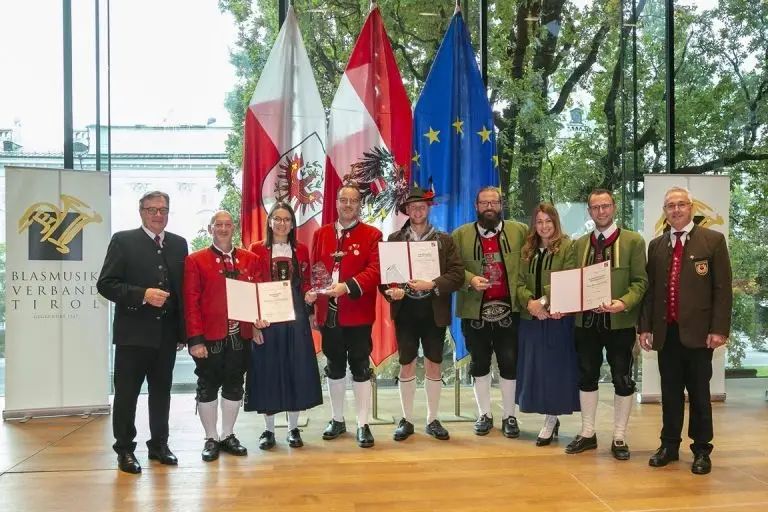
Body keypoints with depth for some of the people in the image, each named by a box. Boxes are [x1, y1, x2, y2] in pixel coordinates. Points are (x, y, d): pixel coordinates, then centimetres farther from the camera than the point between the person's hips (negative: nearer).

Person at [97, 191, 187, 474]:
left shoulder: (179, 244, 10)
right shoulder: (123, 240, -2)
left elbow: (185, 287, 10)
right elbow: (106, 284, -8)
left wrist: (183, 330, 6)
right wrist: (142, 295, -20)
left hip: (167, 332, 4)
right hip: (133, 332, -4)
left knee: (162, 391, 13)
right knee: (126, 392, 4)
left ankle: (159, 444, 26)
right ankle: (125, 449, 18)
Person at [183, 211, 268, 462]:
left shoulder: (250, 260, 8)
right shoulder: (195, 260, -2)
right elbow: (191, 301, -7)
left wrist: (259, 317, -10)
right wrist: (195, 339, -13)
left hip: (240, 336, 3)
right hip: (209, 337, -3)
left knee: (234, 385, 12)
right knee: (208, 386, 7)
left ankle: (228, 435, 26)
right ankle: (211, 439, 21)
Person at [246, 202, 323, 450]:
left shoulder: (301, 250, 8)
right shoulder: (257, 249, 2)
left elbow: (306, 282, 13)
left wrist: (310, 294, -9)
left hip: (295, 315, 2)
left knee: (295, 367, 5)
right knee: (267, 368, 3)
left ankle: (293, 427, 18)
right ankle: (269, 429, 16)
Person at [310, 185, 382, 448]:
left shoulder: (372, 235, -1)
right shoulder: (321, 233, 11)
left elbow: (375, 270, -12)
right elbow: (313, 269, 10)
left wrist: (348, 286, -25)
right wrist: (310, 290, -9)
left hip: (358, 314, -3)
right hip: (328, 313, 4)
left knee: (360, 367, 3)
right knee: (334, 367, 14)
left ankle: (362, 424, 13)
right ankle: (337, 420, 28)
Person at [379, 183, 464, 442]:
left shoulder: (445, 240, 3)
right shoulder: (394, 239, 5)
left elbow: (457, 275, -4)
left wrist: (432, 285, -18)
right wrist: (390, 290, -17)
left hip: (434, 312, 0)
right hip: (405, 311, 0)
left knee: (433, 365, 8)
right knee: (407, 366, 7)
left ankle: (432, 420, 20)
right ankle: (407, 420, 19)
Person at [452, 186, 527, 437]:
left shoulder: (519, 231, 6)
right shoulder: (461, 234, 4)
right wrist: (470, 279, -18)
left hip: (509, 309, 0)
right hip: (475, 311, 0)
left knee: (509, 363, 5)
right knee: (479, 364, 10)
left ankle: (509, 416, 19)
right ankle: (484, 414, 24)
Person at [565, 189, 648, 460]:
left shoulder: (633, 241, -2)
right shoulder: (579, 244, 10)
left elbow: (640, 281, -7)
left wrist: (623, 303, -24)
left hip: (620, 322, -3)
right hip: (586, 321, 4)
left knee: (622, 379, 6)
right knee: (587, 376, 11)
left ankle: (619, 437, 19)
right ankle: (587, 433, 25)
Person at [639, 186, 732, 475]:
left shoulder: (713, 240, 0)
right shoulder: (656, 245, 11)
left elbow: (722, 288, -4)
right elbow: (649, 290, 10)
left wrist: (719, 329, -11)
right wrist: (645, 327, 5)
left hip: (698, 331, -3)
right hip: (666, 331, 3)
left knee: (699, 394, 6)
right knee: (670, 392, 11)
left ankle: (701, 450, 18)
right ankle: (669, 445, 23)